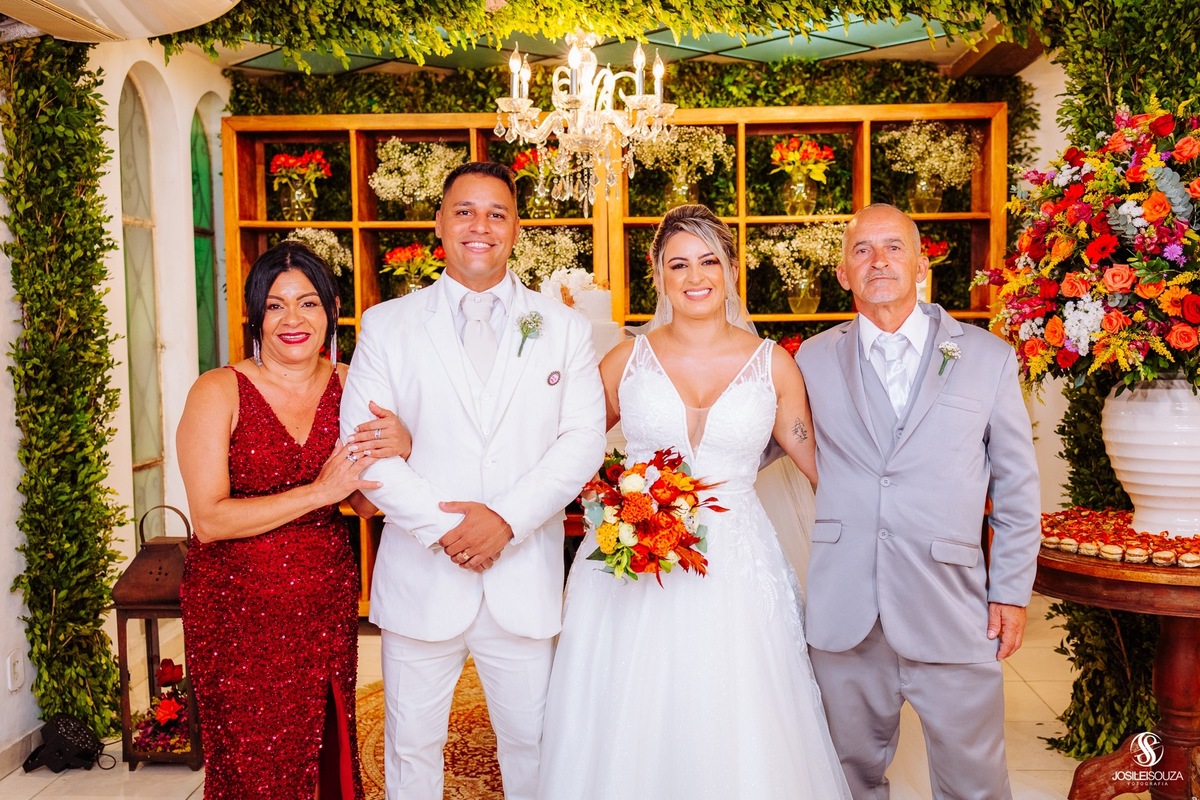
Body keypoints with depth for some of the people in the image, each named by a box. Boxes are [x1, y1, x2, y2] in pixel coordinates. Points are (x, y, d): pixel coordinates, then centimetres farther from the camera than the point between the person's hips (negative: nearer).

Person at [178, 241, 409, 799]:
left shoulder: (347, 386, 2)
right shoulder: (219, 392, -10)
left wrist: (398, 451, -14)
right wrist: (319, 491, -22)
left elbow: (366, 504, 6)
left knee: (330, 752, 12)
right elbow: (209, 519, -16)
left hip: (328, 606, 3)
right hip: (238, 610, -3)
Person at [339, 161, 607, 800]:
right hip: (421, 575, 0)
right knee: (410, 746, 14)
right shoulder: (386, 325, 3)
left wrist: (508, 518, -16)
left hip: (526, 579, 1)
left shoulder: (563, 328, 5)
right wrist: (441, 527, -15)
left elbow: (584, 438, -4)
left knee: (531, 744, 14)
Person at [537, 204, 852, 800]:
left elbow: (821, 463, 6)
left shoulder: (772, 363, 3)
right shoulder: (628, 360, 3)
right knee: (631, 735, 10)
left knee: (736, 738, 8)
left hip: (735, 569, 0)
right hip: (632, 570, 0)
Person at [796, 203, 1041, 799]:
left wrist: (1011, 593, 4)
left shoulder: (988, 357, 3)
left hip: (952, 610, -1)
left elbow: (1017, 488, 6)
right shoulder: (815, 359, 5)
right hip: (844, 611, 1)